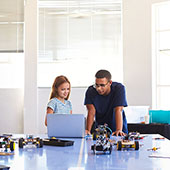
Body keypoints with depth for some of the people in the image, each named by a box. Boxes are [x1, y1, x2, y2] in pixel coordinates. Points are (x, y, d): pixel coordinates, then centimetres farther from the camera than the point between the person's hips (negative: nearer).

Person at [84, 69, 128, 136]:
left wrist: (119, 130, -35)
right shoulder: (90, 91, -12)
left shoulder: (119, 88, -16)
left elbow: (118, 110, -23)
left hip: (115, 129, -1)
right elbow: (91, 112, -15)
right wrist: (88, 130, -28)